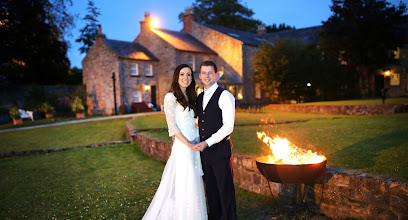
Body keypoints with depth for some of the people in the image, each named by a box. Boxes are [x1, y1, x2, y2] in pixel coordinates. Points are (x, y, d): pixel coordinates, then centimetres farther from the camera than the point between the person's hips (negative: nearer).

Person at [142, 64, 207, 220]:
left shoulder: (190, 97, 15)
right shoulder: (171, 97, -8)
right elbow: (172, 126, -13)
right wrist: (189, 144, -16)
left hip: (195, 145, 7)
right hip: (182, 146, -7)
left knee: (193, 186, 12)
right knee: (182, 186, -2)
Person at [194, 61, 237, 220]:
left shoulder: (225, 96, -9)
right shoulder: (199, 97, 14)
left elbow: (228, 127, -15)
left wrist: (207, 143, -18)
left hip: (220, 149, -7)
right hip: (204, 150, 7)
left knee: (225, 188, 3)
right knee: (210, 188, 16)